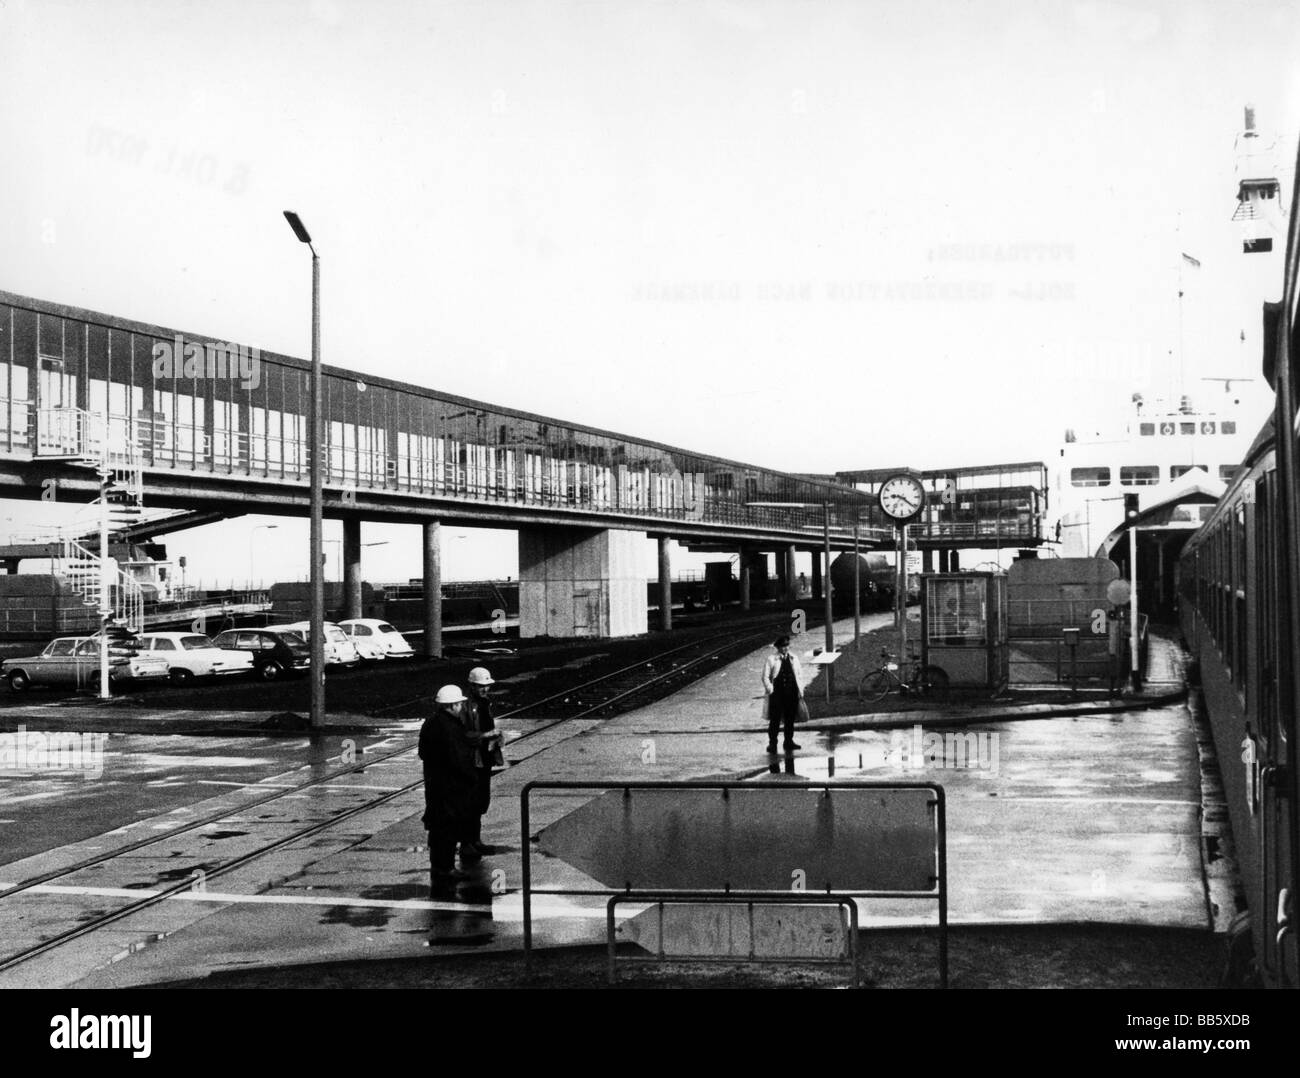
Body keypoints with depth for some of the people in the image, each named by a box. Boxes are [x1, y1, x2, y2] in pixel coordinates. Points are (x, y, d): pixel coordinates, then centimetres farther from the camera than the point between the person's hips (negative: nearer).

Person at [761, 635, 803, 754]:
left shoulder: (793, 659, 12)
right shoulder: (771, 660, -1)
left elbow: (798, 676, 15)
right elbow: (765, 677, -2)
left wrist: (800, 691, 9)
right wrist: (769, 689, -14)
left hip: (791, 693, 4)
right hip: (777, 693, -4)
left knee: (790, 718, 9)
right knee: (775, 719, -2)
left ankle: (789, 742, 20)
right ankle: (772, 743, 5)